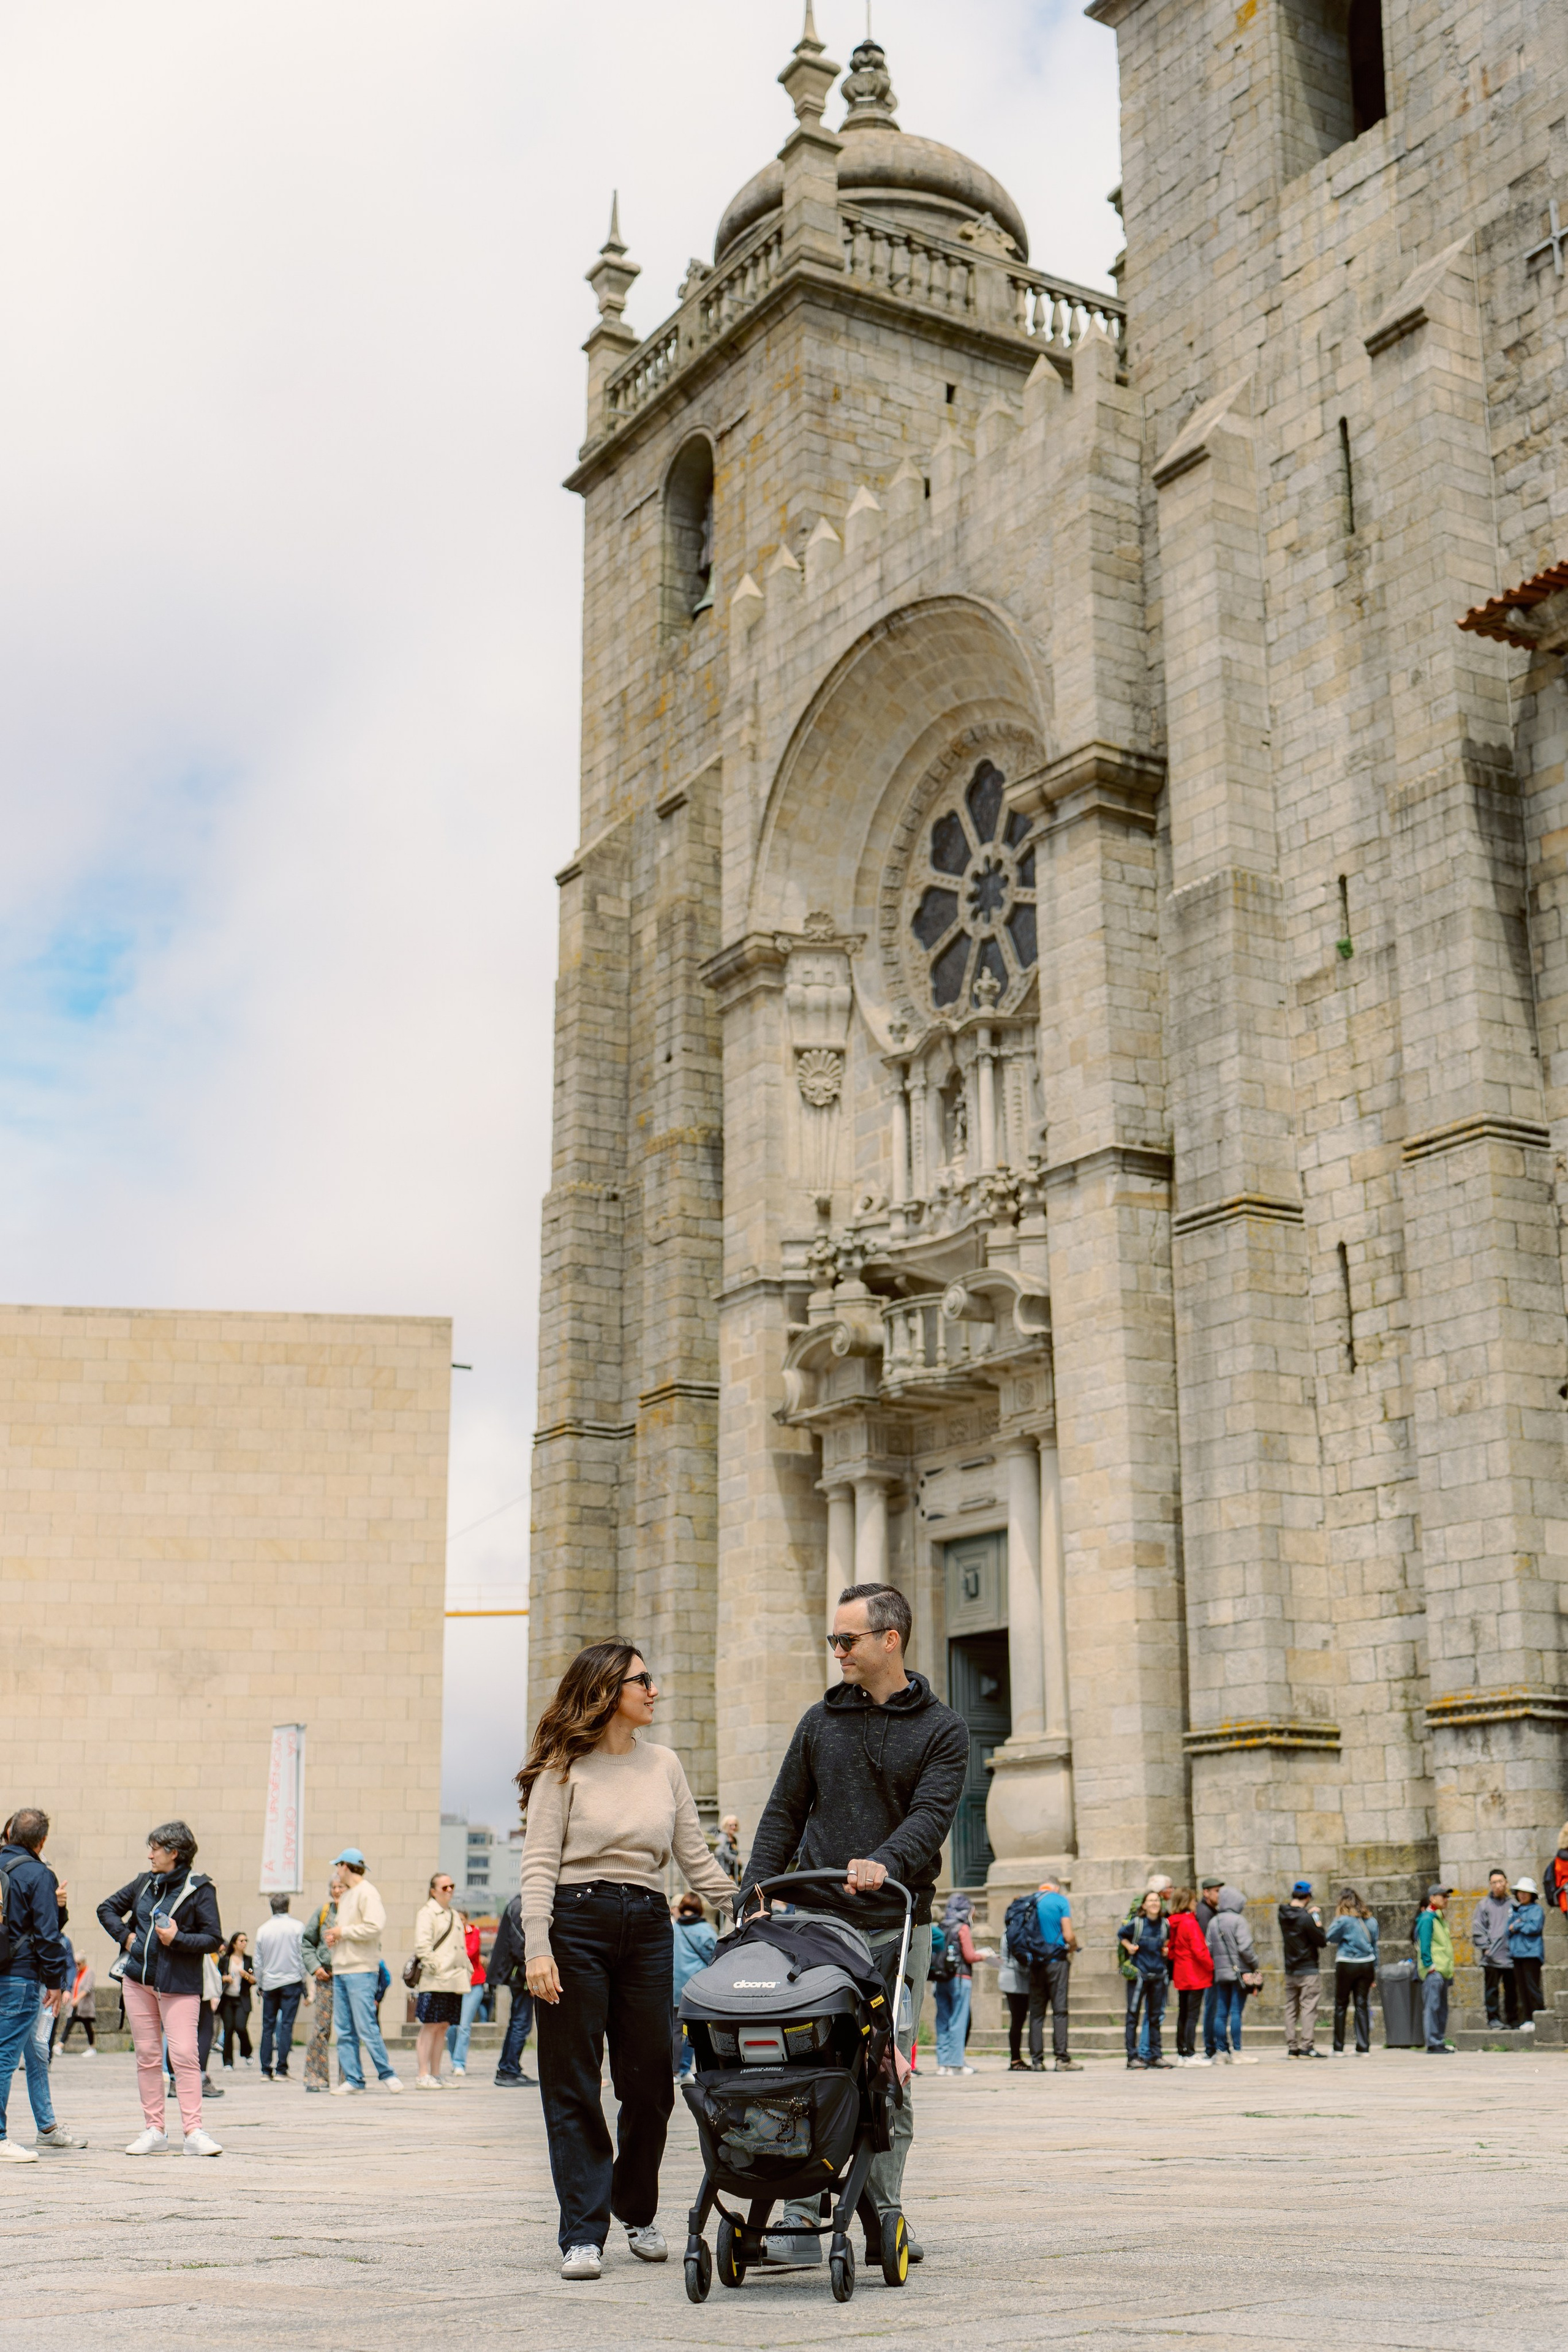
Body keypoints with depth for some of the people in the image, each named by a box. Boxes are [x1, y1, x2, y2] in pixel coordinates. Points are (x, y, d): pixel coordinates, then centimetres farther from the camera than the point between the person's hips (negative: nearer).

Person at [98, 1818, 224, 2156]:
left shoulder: (199, 1889, -7)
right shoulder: (144, 1882, 10)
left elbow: (213, 1939, -9)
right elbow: (107, 1908, 22)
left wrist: (176, 1939, -20)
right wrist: (125, 1936, 6)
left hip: (179, 1984, -6)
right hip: (138, 1979, 6)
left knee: (184, 2054, -12)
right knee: (147, 2055, 7)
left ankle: (194, 2132, -11)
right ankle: (154, 2131, 13)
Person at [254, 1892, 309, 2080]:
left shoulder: (263, 1929, 4)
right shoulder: (296, 1927, -3)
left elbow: (258, 1961, 9)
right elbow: (301, 1956, -1)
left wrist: (259, 1985, 20)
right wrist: (303, 1981, 8)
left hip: (269, 1983, 2)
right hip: (291, 1981, -2)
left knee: (268, 2025, 8)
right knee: (286, 2024, -2)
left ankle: (266, 2070, 6)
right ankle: (281, 2069, -6)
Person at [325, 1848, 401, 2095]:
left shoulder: (367, 1893, -8)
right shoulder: (346, 1895, 20)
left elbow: (374, 1927, -20)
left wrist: (343, 1932, -12)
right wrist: (333, 1935, 4)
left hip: (361, 1970, -9)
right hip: (340, 1970, 9)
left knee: (366, 2027, -9)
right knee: (344, 2030, 6)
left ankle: (386, 2074, 1)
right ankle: (352, 2081, 8)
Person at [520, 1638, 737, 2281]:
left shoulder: (664, 1765, 14)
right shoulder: (564, 1768, 0)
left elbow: (696, 1860, 14)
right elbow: (539, 1863, -5)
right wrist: (538, 1948, -15)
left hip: (648, 1925, 4)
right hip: (576, 1921, -4)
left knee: (650, 2082, 6)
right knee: (574, 2085, -2)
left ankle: (638, 2213, 27)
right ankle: (583, 2234, 4)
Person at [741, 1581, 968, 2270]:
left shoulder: (942, 1729, 4)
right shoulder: (821, 1720, 13)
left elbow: (932, 1814, -10)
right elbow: (785, 1813, 14)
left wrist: (886, 1863, -29)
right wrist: (755, 1891, 2)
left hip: (898, 1922, -1)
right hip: (819, 1919, 2)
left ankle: (884, 2214, 13)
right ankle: (799, 2219, 0)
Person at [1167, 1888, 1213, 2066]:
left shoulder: (1173, 1924, 7)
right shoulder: (1190, 1923, -16)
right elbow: (1199, 1950, -19)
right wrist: (1212, 1965, -7)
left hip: (1180, 1975, 8)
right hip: (1196, 1976, -8)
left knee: (1183, 2015, 13)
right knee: (1193, 2015, -6)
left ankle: (1181, 2053, 17)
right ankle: (1190, 2055, -6)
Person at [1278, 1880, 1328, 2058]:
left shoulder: (1282, 1915, 2)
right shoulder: (1306, 1918, -18)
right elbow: (1322, 1941, -13)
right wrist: (1318, 1923, 2)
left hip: (1289, 1970, 7)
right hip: (1308, 1970, -7)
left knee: (1291, 2009, 10)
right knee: (1309, 2008, -4)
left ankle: (1291, 2047, 11)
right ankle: (1307, 2047, -7)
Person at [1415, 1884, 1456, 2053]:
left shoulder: (1440, 1918, 19)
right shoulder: (1427, 1919, -9)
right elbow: (1424, 1945, -14)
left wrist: (1449, 1969, 18)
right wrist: (1430, 1966, -18)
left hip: (1443, 1972, 9)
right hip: (1433, 1971, -9)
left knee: (1442, 2008, 12)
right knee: (1432, 2007, -9)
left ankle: (1440, 2041, 18)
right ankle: (1433, 2044, -10)